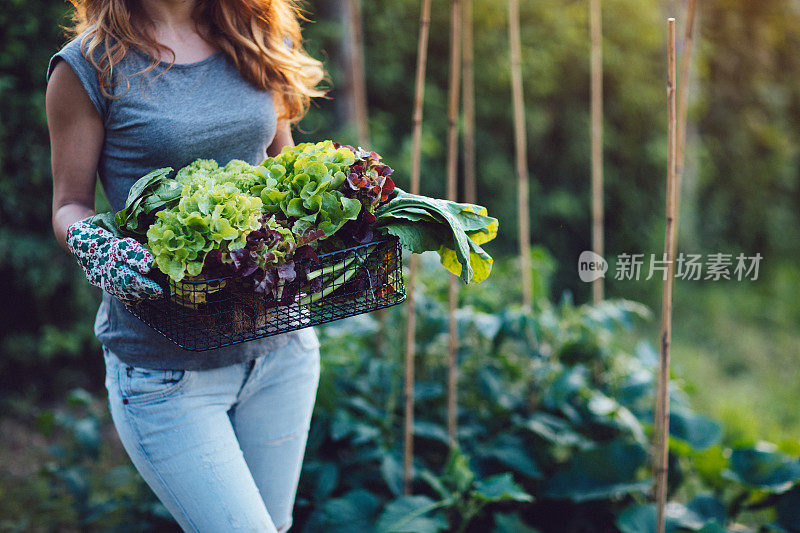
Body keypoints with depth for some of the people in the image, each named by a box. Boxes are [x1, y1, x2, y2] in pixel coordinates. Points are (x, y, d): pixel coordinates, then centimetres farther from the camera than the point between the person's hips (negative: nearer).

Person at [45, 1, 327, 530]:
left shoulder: (257, 45, 7)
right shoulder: (89, 65, -6)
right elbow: (70, 206, -1)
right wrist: (94, 246, -24)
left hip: (282, 343, 5)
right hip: (165, 363, -5)